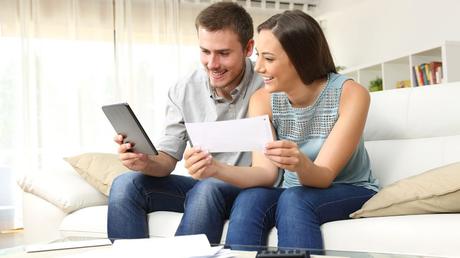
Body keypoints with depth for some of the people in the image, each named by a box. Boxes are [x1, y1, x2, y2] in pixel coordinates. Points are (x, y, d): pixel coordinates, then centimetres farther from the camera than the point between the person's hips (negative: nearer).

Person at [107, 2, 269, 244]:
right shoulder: (183, 91, -2)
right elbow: (168, 158, -1)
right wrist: (146, 163, -25)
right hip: (200, 184, 5)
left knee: (207, 190, -35)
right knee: (126, 185, -13)